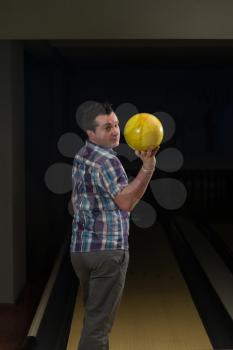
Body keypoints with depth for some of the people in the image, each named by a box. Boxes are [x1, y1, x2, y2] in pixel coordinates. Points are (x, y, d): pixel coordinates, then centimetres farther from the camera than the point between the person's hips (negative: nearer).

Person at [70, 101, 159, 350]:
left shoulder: (81, 157, 12)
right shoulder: (107, 161, -17)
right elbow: (126, 202, -29)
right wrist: (148, 167, -36)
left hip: (80, 247, 9)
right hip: (107, 250, -9)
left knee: (93, 314, 18)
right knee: (100, 321, -3)